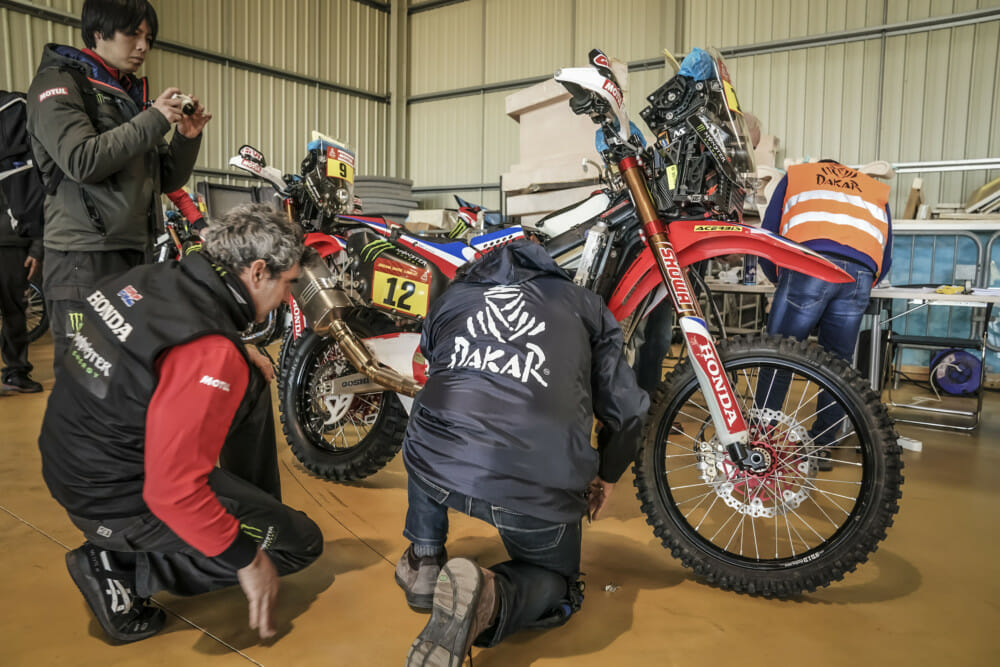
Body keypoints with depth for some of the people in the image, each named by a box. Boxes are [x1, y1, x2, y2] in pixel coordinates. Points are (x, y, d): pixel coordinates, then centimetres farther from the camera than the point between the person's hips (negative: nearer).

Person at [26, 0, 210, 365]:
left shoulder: (134, 95, 22)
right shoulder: (58, 83, 1)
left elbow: (167, 181, 20)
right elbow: (82, 161, -17)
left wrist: (187, 137, 3)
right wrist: (153, 121, -12)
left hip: (137, 253, 7)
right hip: (85, 261, -7)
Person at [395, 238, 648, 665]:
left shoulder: (450, 297, 25)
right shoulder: (583, 304, 18)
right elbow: (626, 410, 16)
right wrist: (607, 476, 36)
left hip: (436, 470, 3)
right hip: (539, 491, -2)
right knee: (558, 588, 27)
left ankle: (423, 562, 32)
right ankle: (491, 598, -5)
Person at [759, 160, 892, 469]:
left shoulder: (795, 175, 32)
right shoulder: (877, 190, 38)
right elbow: (885, 258, 30)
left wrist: (778, 279, 37)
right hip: (861, 273, 3)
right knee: (837, 362, 12)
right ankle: (822, 446, 17)